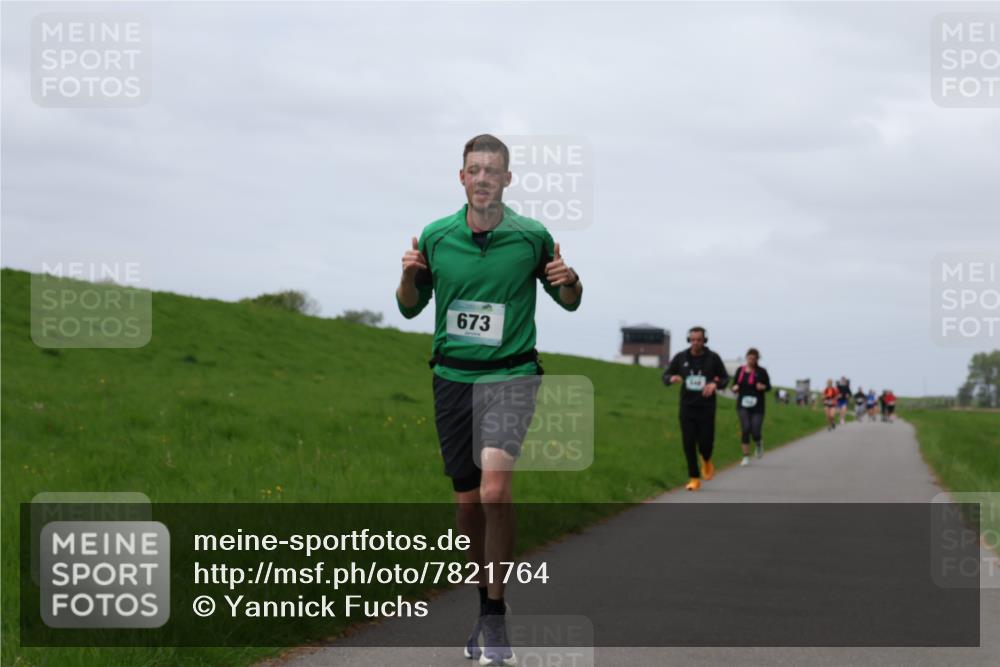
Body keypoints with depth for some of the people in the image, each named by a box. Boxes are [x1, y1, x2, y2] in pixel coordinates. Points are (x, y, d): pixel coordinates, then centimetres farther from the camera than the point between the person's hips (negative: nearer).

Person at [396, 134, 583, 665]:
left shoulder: (532, 237, -1)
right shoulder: (436, 237, 4)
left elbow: (569, 302, 11)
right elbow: (410, 307, 13)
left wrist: (569, 281, -12)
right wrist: (408, 277, -8)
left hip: (510, 376, -3)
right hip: (452, 377, 3)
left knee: (495, 490, -22)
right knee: (467, 500, 7)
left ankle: (496, 615, -13)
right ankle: (485, 604, 24)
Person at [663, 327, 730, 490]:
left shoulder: (713, 358, -3)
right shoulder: (680, 357, 0)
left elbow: (725, 378, 6)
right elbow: (665, 376, 7)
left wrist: (715, 384, -16)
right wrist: (672, 379, -18)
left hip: (706, 409, -1)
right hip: (687, 408, 1)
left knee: (705, 443, -5)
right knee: (689, 444, -3)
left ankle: (706, 461, 31)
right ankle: (694, 479, 8)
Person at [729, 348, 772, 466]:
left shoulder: (761, 371, 0)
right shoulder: (740, 370, 6)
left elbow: (769, 386, 7)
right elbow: (734, 385, 14)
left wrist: (763, 387, -15)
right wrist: (734, 388, -9)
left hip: (757, 406, -1)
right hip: (743, 405, 1)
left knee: (756, 432, -8)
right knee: (745, 428, -14)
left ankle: (758, 443, 31)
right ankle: (746, 457, -5)